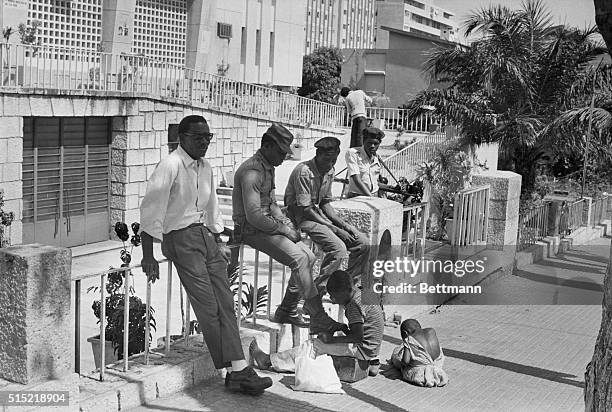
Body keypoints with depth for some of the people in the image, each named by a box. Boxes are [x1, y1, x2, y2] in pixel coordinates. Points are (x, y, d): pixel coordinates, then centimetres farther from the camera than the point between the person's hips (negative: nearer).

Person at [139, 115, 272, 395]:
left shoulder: (205, 168, 14)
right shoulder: (170, 166, -10)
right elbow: (151, 211, -13)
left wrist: (218, 246, 24)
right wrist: (148, 257, -15)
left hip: (205, 236, 8)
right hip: (180, 237, -8)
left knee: (225, 302, 0)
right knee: (207, 306, -10)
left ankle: (238, 369, 0)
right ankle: (236, 371, -5)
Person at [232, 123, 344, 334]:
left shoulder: (269, 168, 14)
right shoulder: (251, 172, -20)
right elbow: (253, 215, -26)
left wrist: (286, 222, 7)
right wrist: (282, 229, -17)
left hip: (267, 225, 10)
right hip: (251, 229, -10)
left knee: (308, 257, 0)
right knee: (299, 258, -22)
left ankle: (287, 311, 9)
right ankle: (318, 318, -18)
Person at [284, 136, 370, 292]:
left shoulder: (329, 172, 6)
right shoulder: (303, 171, -21)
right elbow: (305, 210, -22)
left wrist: (343, 224, -2)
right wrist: (335, 230, -21)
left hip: (319, 214, 8)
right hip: (301, 218, -8)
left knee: (362, 244, -2)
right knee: (338, 248, -29)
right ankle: (316, 293, -20)